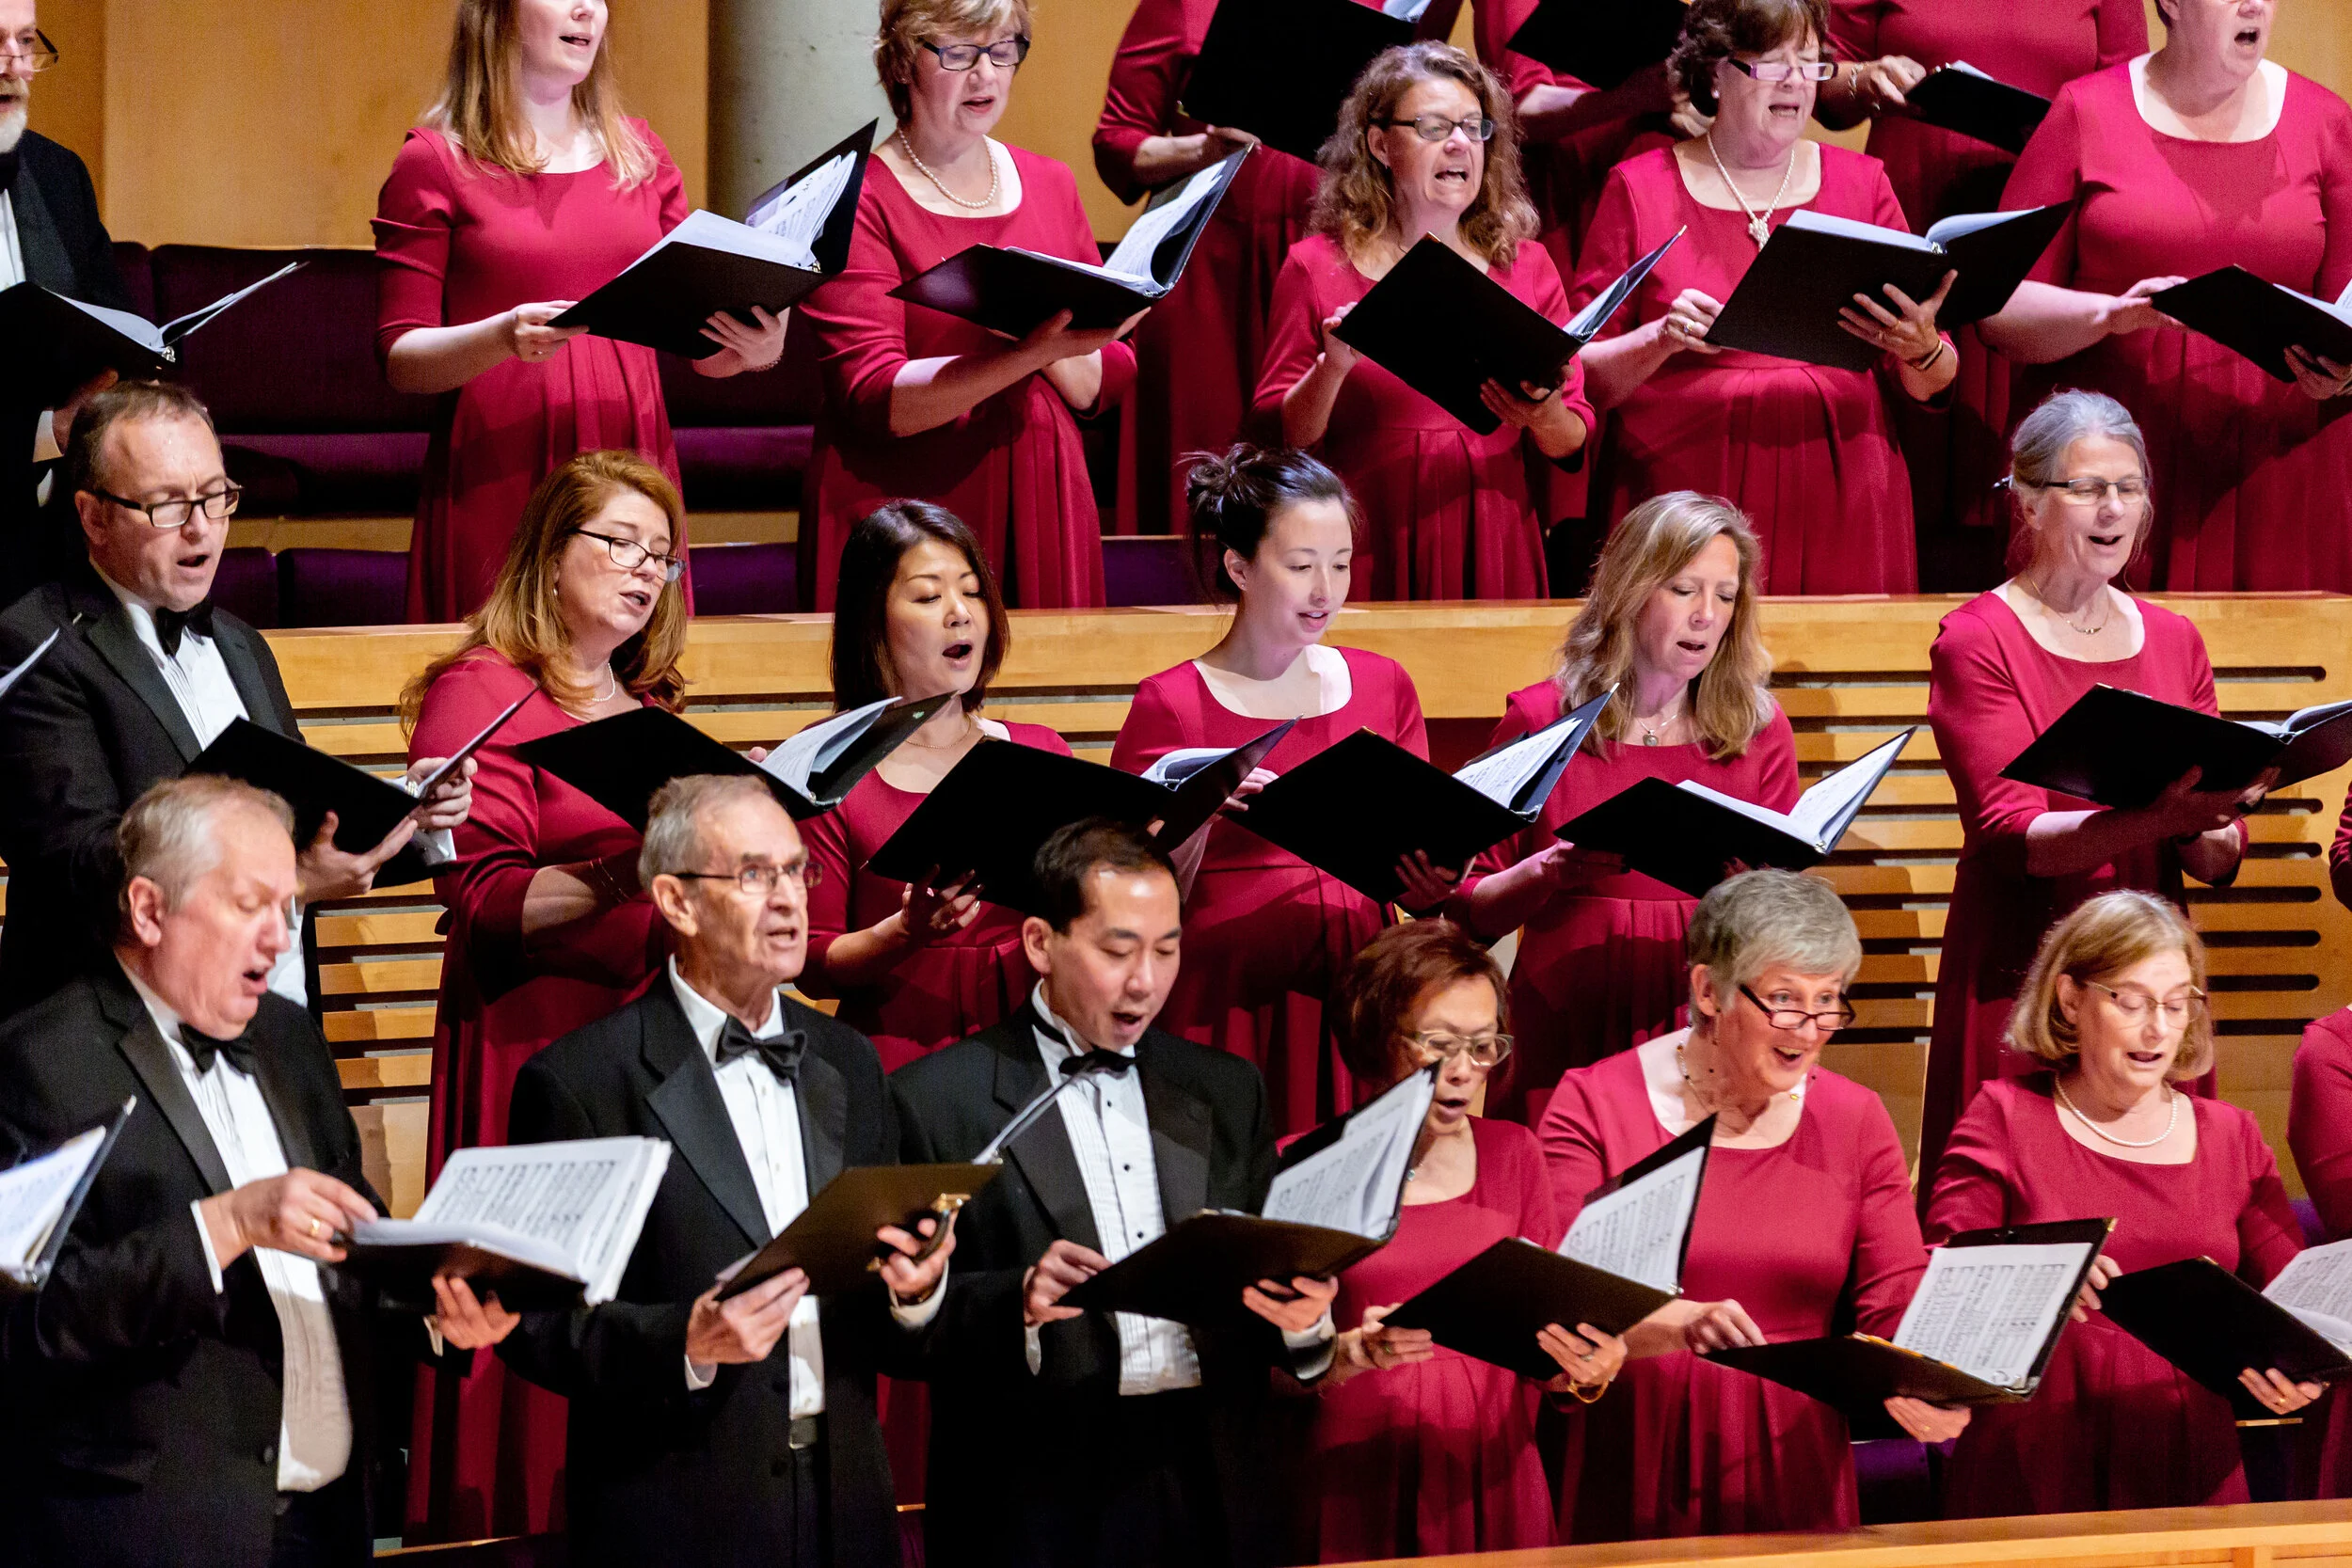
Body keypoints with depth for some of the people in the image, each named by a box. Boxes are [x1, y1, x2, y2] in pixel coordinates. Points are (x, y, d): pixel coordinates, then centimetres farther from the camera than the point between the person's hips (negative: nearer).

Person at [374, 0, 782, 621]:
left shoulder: (640, 154, 15)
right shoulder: (434, 163, 1)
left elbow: (697, 337, 15)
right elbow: (400, 359, -4)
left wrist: (756, 350, -7)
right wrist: (502, 337, -22)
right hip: (496, 491, -4)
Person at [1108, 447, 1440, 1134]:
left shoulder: (1384, 686, 14)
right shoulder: (1170, 707, 2)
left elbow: (1415, 881, 16)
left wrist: (1439, 886, -5)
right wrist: (1194, 818, -15)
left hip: (1356, 1001, 3)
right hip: (1225, 1006, -3)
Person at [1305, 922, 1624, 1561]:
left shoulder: (1513, 1155, 10)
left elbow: (1543, 1356, 8)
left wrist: (1584, 1374, -14)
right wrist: (1351, 1355, -22)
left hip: (1491, 1490, 3)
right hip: (1357, 1499, -3)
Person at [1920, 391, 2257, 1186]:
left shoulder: (2173, 640, 12)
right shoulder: (1977, 640, -3)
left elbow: (2217, 857, 10)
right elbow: (2009, 835, -14)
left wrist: (2214, 835, -15)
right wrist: (2156, 821, -29)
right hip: (2020, 973, -5)